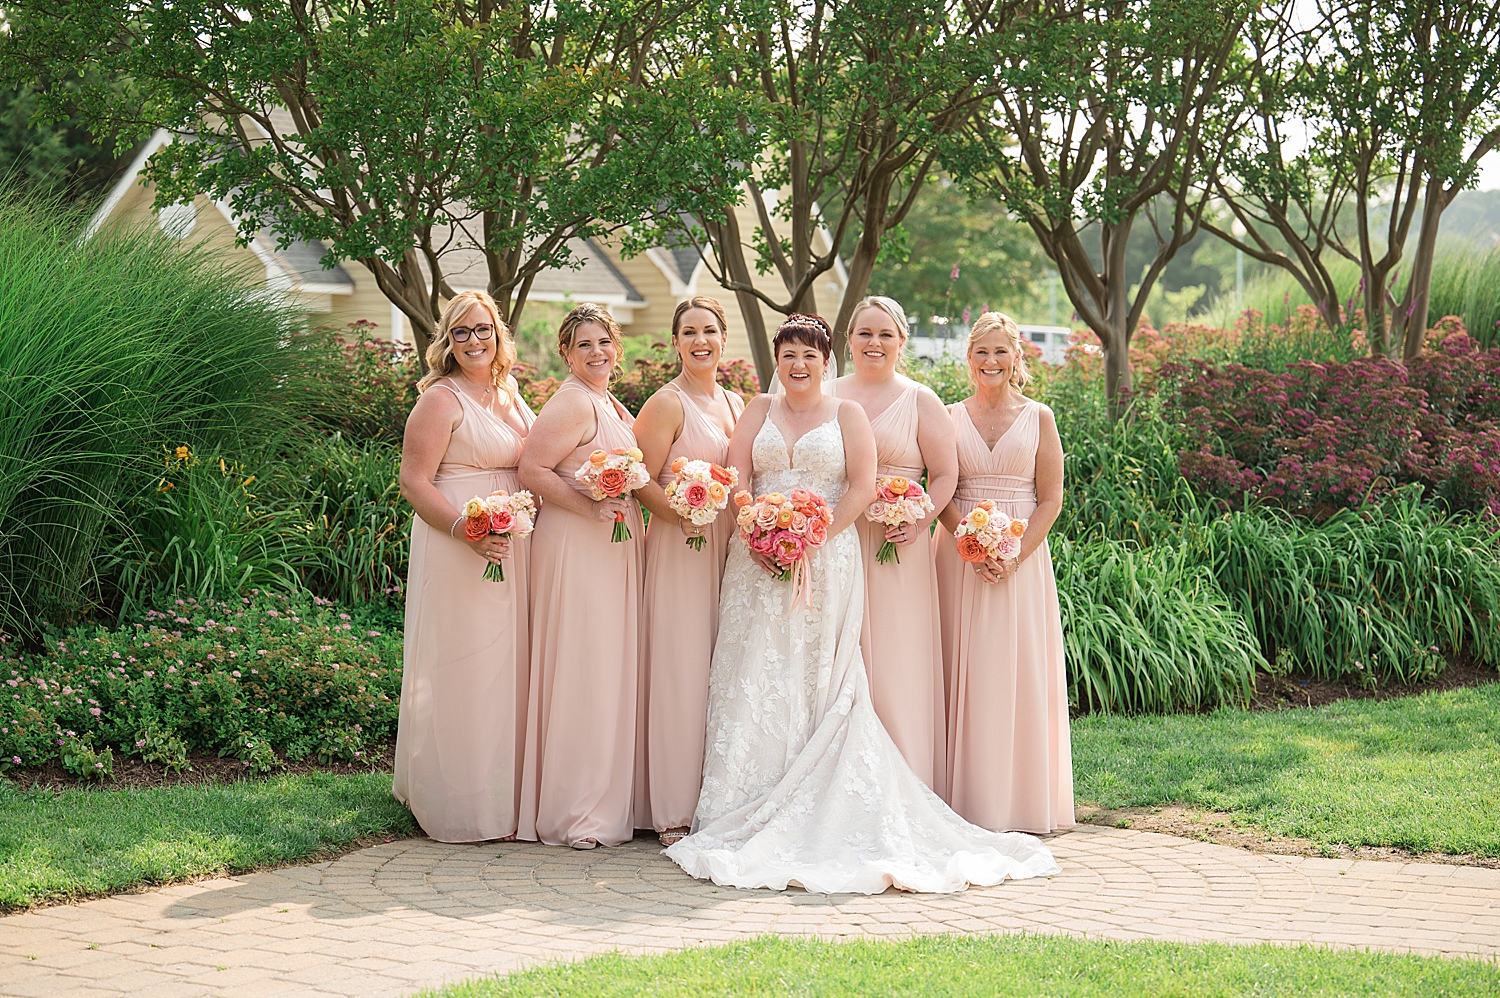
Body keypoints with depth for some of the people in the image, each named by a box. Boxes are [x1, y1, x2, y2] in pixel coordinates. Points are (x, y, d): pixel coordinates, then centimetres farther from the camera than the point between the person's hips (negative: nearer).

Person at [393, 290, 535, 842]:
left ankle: (504, 794, 20)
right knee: (463, 667, -4)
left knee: (507, 662, 11)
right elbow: (414, 481, -13)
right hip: (458, 549, -7)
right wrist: (467, 529, -23)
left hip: (513, 546, 8)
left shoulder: (510, 394, 14)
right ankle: (460, 803, 4)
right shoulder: (441, 400, -8)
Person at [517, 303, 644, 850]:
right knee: (580, 671, -7)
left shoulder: (610, 405, 17)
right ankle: (576, 812, -1)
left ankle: (602, 800, 19)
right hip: (576, 551, -10)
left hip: (613, 551, 10)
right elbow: (531, 470, -19)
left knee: (609, 672, 12)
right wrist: (591, 507, -22)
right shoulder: (572, 403, -12)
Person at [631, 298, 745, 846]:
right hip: (679, 549, -6)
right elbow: (643, 480, -10)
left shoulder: (736, 403, 15)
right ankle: (674, 812, -1)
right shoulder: (667, 404, -5)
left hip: (730, 550, 6)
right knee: (680, 672, -6)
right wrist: (683, 515, -24)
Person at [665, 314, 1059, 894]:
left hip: (827, 562, -2)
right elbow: (735, 481, 5)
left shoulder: (846, 415, 7)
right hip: (760, 562, 2)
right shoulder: (760, 411, 14)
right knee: (756, 678, -2)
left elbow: (863, 487, -3)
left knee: (819, 682, -5)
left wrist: (813, 540, -12)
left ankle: (809, 814, -3)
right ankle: (745, 810, 0)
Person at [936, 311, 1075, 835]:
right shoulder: (950, 417, 7)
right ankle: (967, 798, 3)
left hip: (1022, 556, -1)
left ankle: (1019, 800, 5)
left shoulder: (1038, 417, 5)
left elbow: (1051, 499, 1)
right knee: (964, 671, -2)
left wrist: (1013, 555, -11)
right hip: (961, 553, 1)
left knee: (1020, 672, -2)